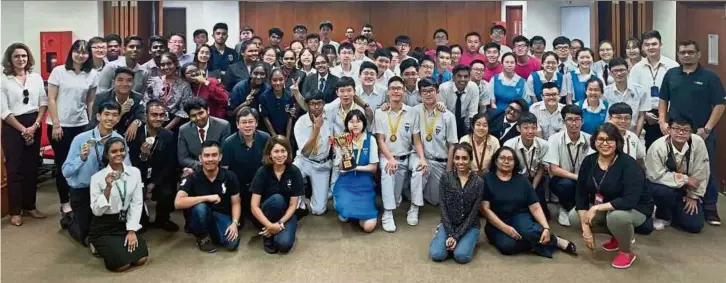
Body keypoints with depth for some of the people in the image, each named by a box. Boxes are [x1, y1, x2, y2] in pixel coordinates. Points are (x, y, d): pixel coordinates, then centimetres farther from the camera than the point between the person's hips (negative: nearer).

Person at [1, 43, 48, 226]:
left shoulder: (36, 78, 5)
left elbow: (43, 103, 4)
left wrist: (35, 125, -7)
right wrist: (22, 129, -11)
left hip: (34, 125, 3)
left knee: (32, 168, 9)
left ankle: (30, 206, 20)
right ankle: (15, 211, 9)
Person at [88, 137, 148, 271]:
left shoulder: (134, 172, -4)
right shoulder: (97, 177, -13)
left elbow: (137, 203, -4)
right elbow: (96, 210, -15)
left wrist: (132, 230, -11)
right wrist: (108, 188, -28)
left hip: (124, 223, 4)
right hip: (104, 227, -3)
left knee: (141, 258, -13)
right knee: (122, 264, -18)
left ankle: (117, 245, 18)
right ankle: (101, 247, 14)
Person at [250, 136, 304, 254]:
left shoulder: (294, 172, -11)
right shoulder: (262, 172, -15)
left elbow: (293, 205, -9)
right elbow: (254, 206, -17)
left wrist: (279, 223, -23)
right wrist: (270, 225, -29)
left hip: (285, 215, 1)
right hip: (264, 217, -1)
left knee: (284, 244, -28)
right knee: (277, 199, -33)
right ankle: (267, 236, -11)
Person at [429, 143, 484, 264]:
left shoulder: (478, 182, -8)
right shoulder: (446, 177, -6)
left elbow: (474, 213, -10)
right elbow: (443, 207, -7)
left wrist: (456, 236, -17)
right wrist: (450, 234, -16)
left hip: (469, 226, -1)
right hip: (448, 224, 1)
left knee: (461, 256, -25)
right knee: (436, 254, -21)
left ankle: (470, 239, 7)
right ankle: (441, 234, 11)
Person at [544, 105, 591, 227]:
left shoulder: (589, 139, -7)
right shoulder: (555, 139, -14)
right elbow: (554, 170, -17)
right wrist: (577, 177, -27)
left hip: (582, 182, 3)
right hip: (561, 180, -2)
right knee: (566, 184, -36)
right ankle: (564, 208, -1)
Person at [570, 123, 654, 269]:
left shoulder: (628, 164, -27)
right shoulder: (589, 161, -10)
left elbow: (630, 200, -37)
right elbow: (580, 193, -10)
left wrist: (597, 208, -34)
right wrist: (585, 227, -17)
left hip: (636, 209, -6)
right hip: (602, 208, 7)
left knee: (616, 216, -38)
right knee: (574, 217, -11)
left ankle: (627, 252, -5)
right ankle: (618, 235, 11)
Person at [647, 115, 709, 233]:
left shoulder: (698, 142, -17)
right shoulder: (658, 147, -24)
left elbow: (701, 172, -10)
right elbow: (656, 175, -22)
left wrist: (693, 196, -8)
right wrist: (685, 179, -23)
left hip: (686, 189, 3)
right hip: (664, 186, -2)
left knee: (695, 225, -9)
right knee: (663, 191, -38)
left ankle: (674, 211, 25)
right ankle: (663, 216, -3)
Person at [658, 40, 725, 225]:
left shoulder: (710, 77, -3)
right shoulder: (671, 74, 7)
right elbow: (663, 100, 13)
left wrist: (707, 128, -12)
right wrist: (662, 121, 0)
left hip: (701, 133, -3)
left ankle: (709, 208, 12)